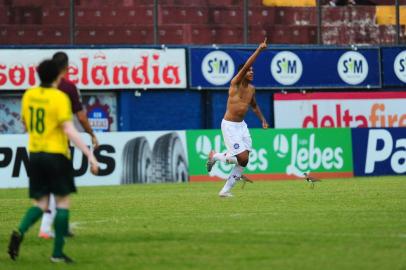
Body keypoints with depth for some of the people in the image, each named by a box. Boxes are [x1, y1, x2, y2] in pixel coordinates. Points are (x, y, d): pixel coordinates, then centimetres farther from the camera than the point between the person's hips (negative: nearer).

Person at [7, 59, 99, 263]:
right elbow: (69, 130, -19)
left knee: (40, 204, 11)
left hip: (35, 154, 5)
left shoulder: (28, 95, 5)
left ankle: (20, 232, -17)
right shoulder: (59, 97, -13)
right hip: (56, 155, -5)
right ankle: (57, 252, 5)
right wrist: (90, 155, -18)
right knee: (62, 202, 6)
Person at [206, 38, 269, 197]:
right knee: (242, 157, -15)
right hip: (229, 125, -8)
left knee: (244, 160, 1)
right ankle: (214, 156, 11)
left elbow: (254, 105, 27)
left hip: (242, 125, 8)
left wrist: (262, 119, 17)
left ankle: (226, 190, 10)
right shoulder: (235, 84, -13)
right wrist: (259, 50, -29)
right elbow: (245, 66, -27)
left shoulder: (251, 89, 9)